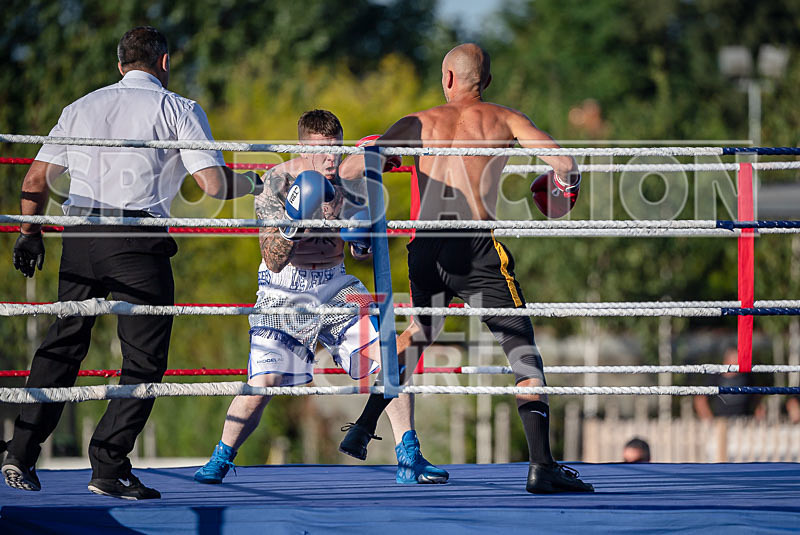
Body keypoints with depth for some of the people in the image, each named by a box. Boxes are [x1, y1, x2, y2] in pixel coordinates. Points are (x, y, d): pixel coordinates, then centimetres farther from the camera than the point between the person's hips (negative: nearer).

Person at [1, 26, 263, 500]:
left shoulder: (82, 107, 18)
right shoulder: (178, 109, 5)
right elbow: (215, 184, -4)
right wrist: (256, 184, 14)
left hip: (80, 237, 5)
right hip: (138, 242, -5)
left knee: (64, 344, 17)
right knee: (145, 359, 3)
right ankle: (109, 467, -4)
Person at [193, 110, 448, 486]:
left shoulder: (350, 180, -4)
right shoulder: (278, 181, -16)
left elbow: (361, 253, 8)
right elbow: (273, 260, -20)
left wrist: (363, 243, -15)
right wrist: (292, 225, -36)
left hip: (334, 285, 4)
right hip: (283, 291, -4)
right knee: (262, 384, -15)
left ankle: (409, 459, -3)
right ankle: (220, 461, 9)